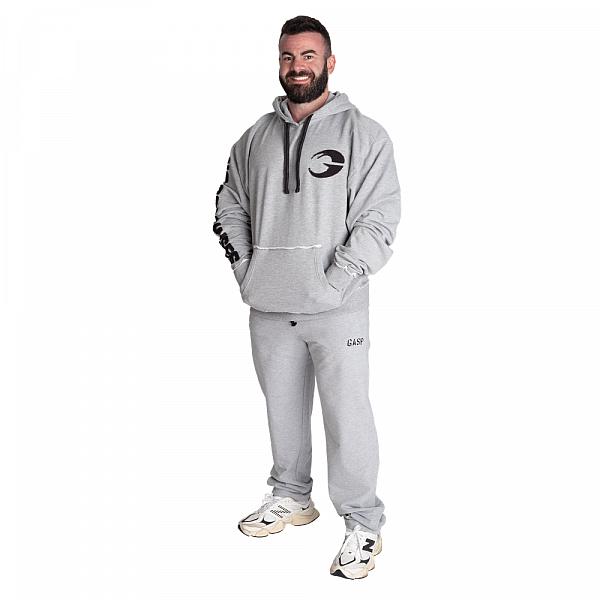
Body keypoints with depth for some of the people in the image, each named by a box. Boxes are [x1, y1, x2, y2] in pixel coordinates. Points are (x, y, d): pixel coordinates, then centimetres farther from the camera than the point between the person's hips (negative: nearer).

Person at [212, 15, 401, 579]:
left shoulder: (363, 134, -3)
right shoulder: (255, 137, 11)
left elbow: (379, 218, -9)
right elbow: (229, 206, 18)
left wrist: (334, 282, -15)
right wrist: (245, 269, 5)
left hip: (335, 307, -5)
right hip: (268, 306, 5)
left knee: (347, 415, -3)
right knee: (282, 408, 17)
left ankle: (363, 522, 12)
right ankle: (291, 496, 35)